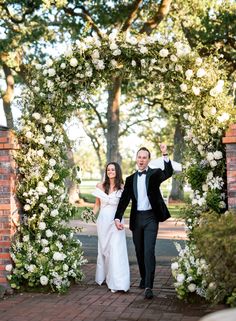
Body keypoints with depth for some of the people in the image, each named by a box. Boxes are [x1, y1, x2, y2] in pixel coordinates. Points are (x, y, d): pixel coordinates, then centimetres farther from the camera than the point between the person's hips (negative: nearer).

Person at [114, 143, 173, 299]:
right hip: (136, 218, 4)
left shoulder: (155, 174, 1)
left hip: (151, 217, -4)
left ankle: (148, 286, -10)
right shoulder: (130, 179, 10)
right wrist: (118, 218, -8)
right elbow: (124, 199, 4)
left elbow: (169, 172, -20)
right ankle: (144, 278, 31)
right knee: (139, 252, 13)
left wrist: (165, 155, -33)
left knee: (149, 251, -12)